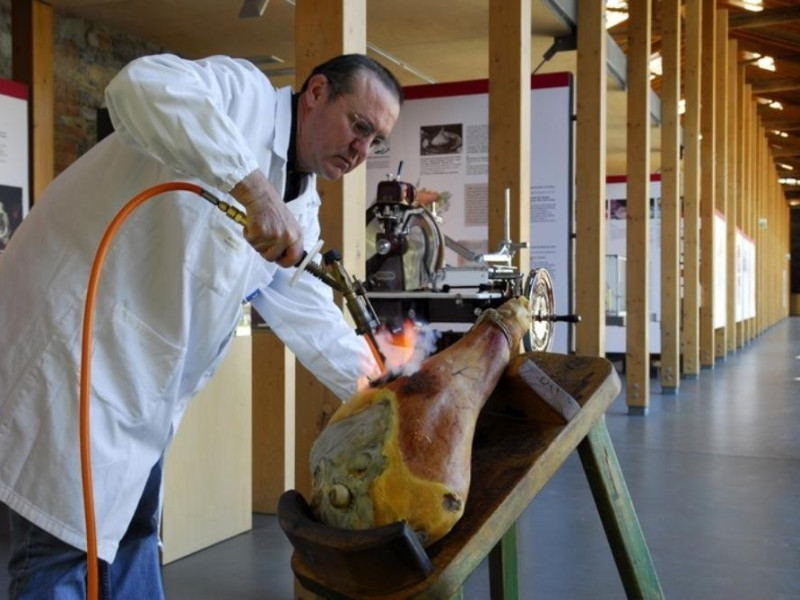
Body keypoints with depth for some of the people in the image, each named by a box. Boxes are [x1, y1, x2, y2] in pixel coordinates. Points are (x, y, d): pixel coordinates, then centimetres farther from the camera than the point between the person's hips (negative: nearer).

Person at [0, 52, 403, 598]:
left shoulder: (300, 207, 12)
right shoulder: (244, 94, -12)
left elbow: (309, 316, 12)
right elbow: (142, 85, -31)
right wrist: (251, 183, -37)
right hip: (71, 331, -9)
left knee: (133, 534, 17)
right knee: (65, 545, -5)